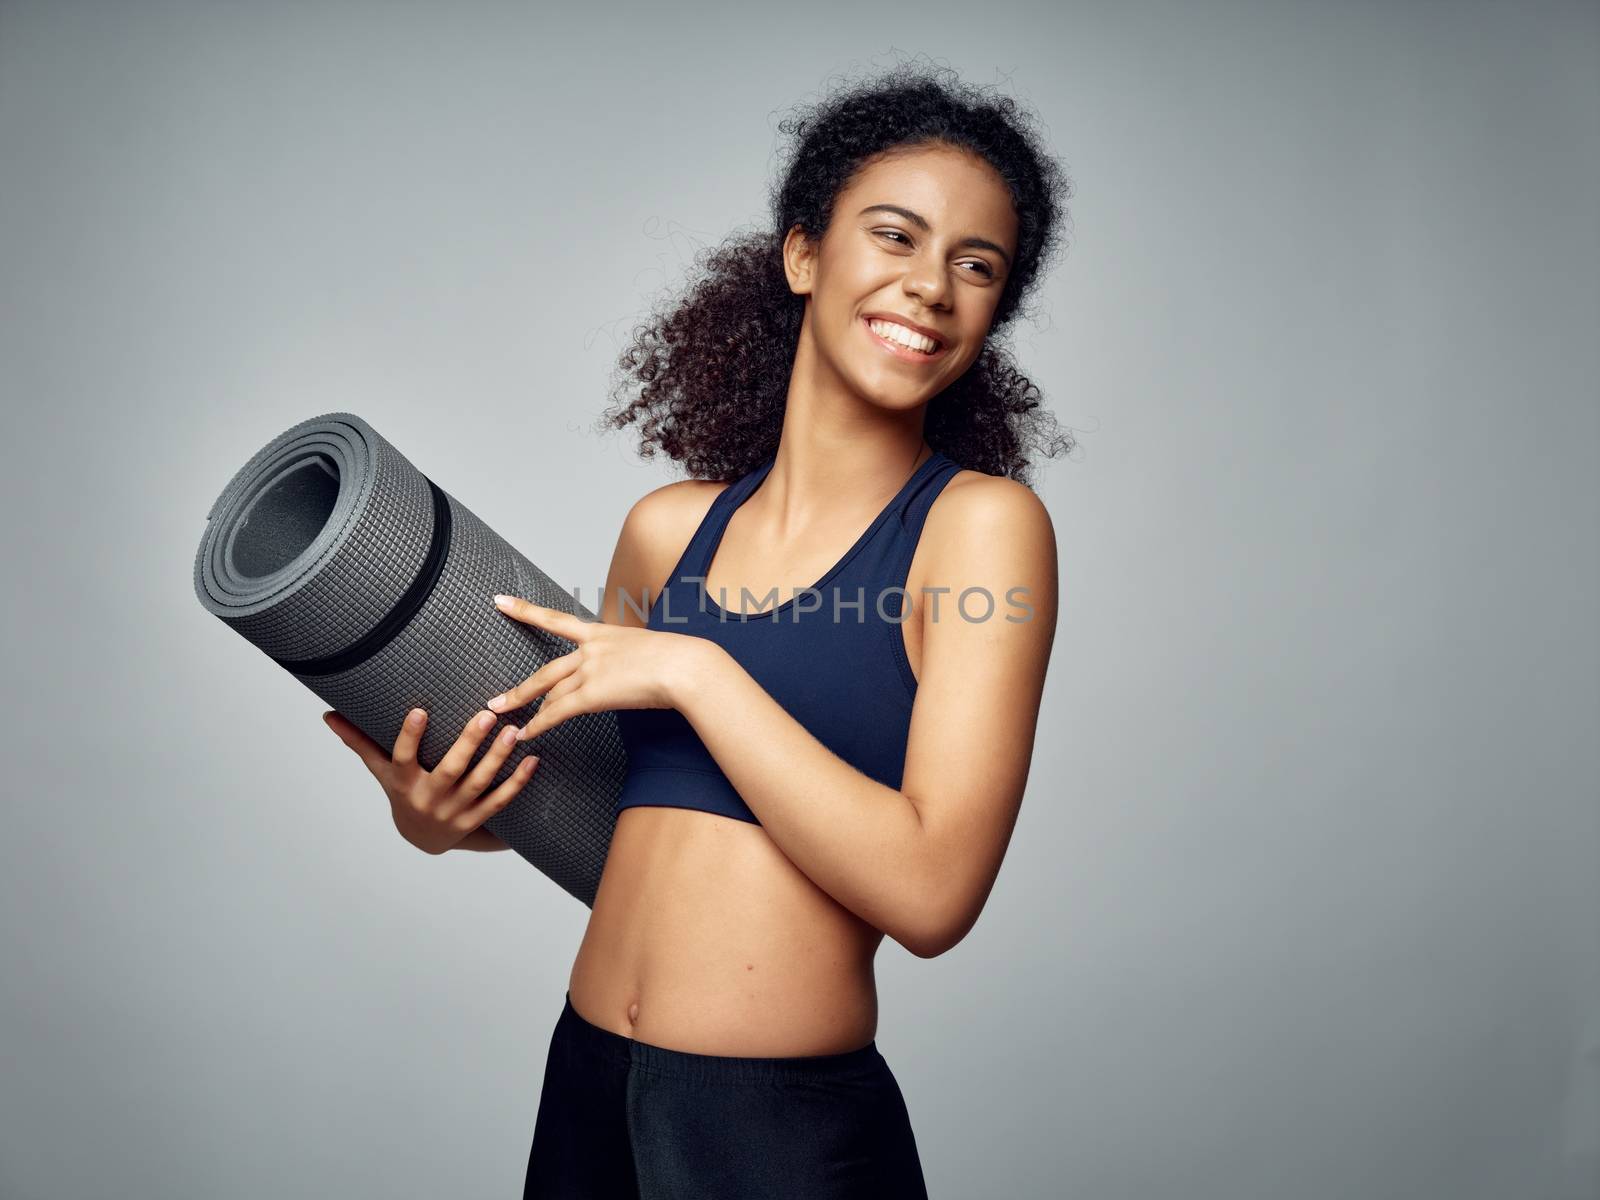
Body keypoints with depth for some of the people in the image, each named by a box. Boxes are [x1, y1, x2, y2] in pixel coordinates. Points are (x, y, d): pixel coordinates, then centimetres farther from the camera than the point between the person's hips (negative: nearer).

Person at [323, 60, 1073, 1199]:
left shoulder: (980, 521, -11)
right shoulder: (669, 527, 2)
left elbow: (930, 890, -19)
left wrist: (694, 671, -17)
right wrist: (443, 816, -2)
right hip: (585, 1084, 5)